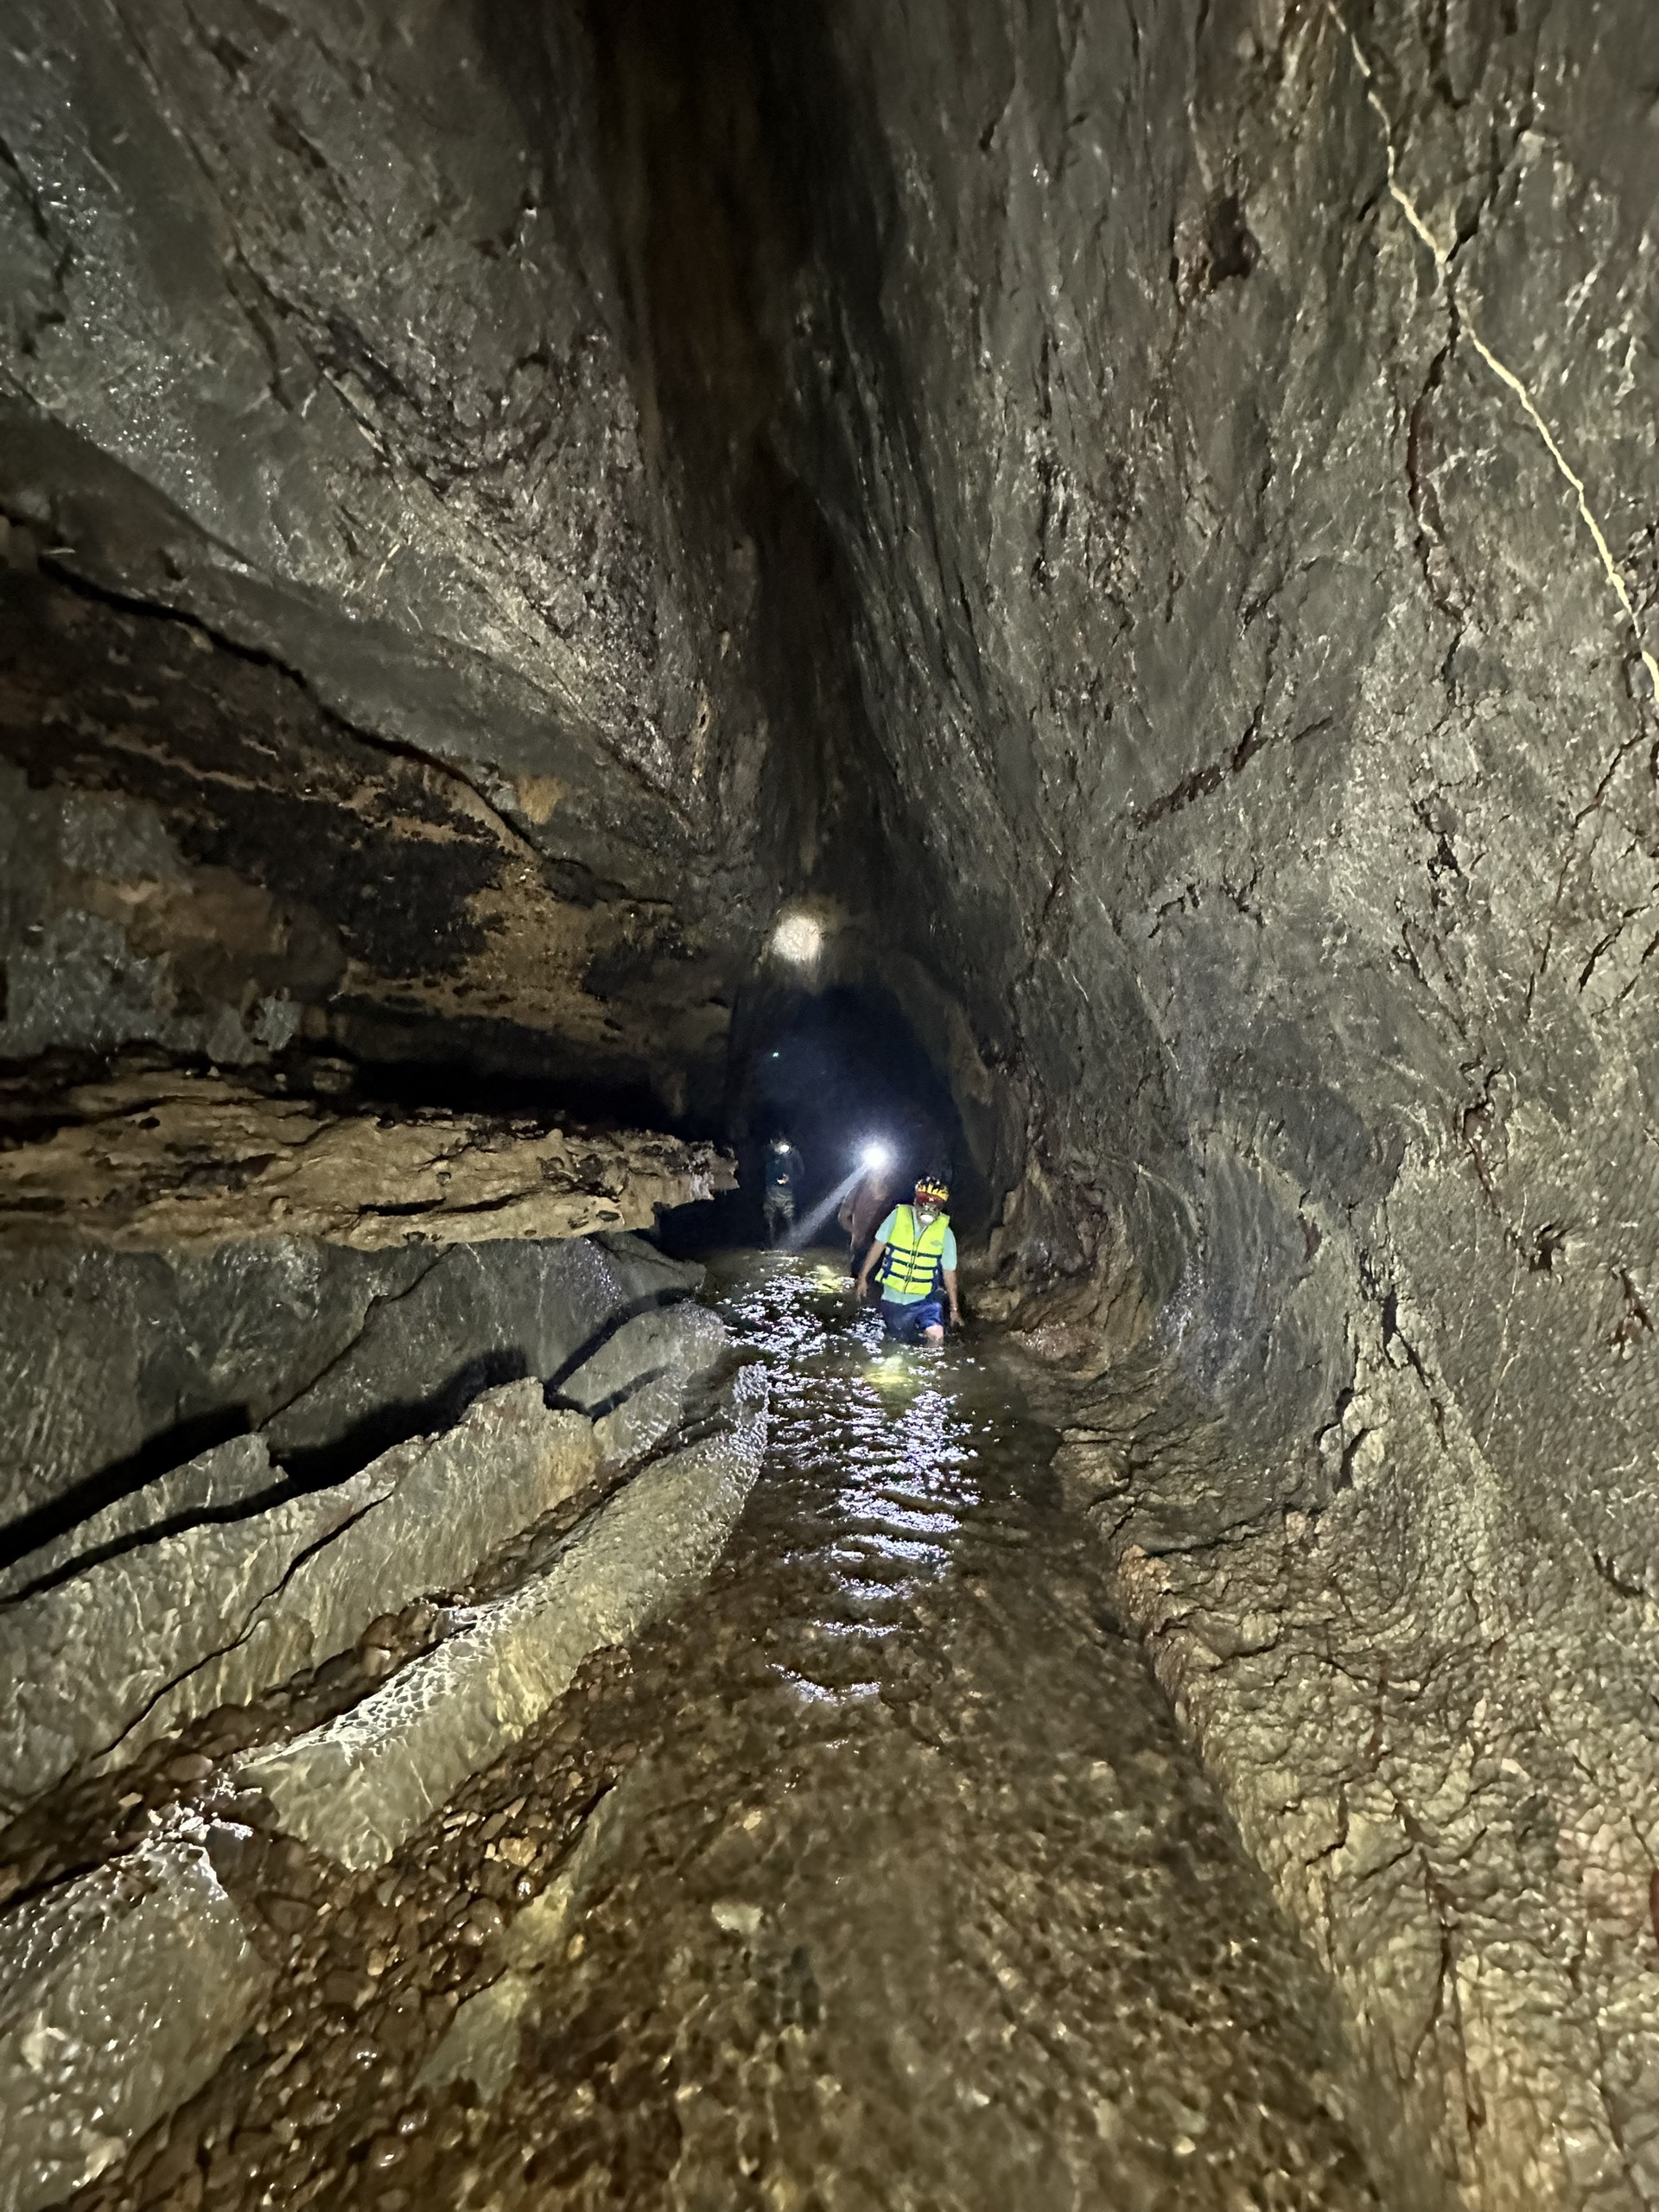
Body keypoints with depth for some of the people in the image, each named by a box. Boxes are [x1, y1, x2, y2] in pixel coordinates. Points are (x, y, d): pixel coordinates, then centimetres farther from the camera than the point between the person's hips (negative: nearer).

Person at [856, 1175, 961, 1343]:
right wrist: (863, 1277, 1)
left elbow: (949, 1272, -3)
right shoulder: (898, 1216, -13)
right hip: (893, 1298, 1)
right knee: (901, 1341, 12)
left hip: (924, 1299, -1)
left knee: (936, 1338, -22)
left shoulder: (945, 1232, -11)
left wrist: (954, 1309, 2)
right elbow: (878, 1246, -1)